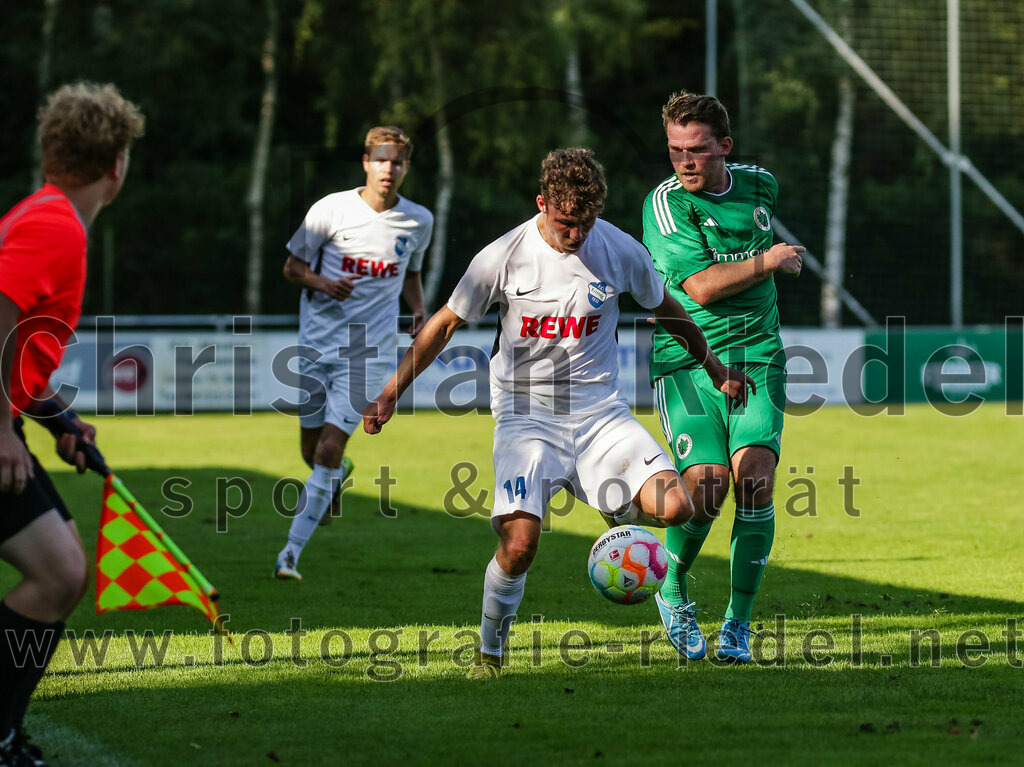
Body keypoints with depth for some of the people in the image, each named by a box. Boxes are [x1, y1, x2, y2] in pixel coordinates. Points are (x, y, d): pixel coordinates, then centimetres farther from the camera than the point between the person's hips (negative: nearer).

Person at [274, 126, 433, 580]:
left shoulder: (419, 221, 3)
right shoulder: (331, 209, -5)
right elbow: (292, 267, 3)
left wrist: (419, 312, 3)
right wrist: (323, 283, -17)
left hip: (368, 351, -1)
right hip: (317, 342, 1)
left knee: (329, 449, -13)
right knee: (312, 452, 9)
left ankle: (291, 552, -11)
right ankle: (337, 476, 47)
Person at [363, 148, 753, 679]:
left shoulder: (621, 252, -4)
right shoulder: (503, 257, -9)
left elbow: (667, 310, 16)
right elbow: (446, 323, 4)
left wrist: (715, 370, 26)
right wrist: (390, 393, 3)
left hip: (600, 412, 2)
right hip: (526, 416, -2)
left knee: (674, 508, -21)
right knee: (518, 545, -22)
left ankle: (618, 510, 16)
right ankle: (490, 651, 5)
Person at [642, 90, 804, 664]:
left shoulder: (760, 186, 10)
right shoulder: (666, 203, -7)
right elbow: (701, 286, -16)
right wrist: (769, 261, -9)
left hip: (758, 358, 3)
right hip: (688, 363, -3)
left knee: (754, 476, -16)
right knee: (707, 484, -18)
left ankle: (739, 623, -4)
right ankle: (673, 591, 13)